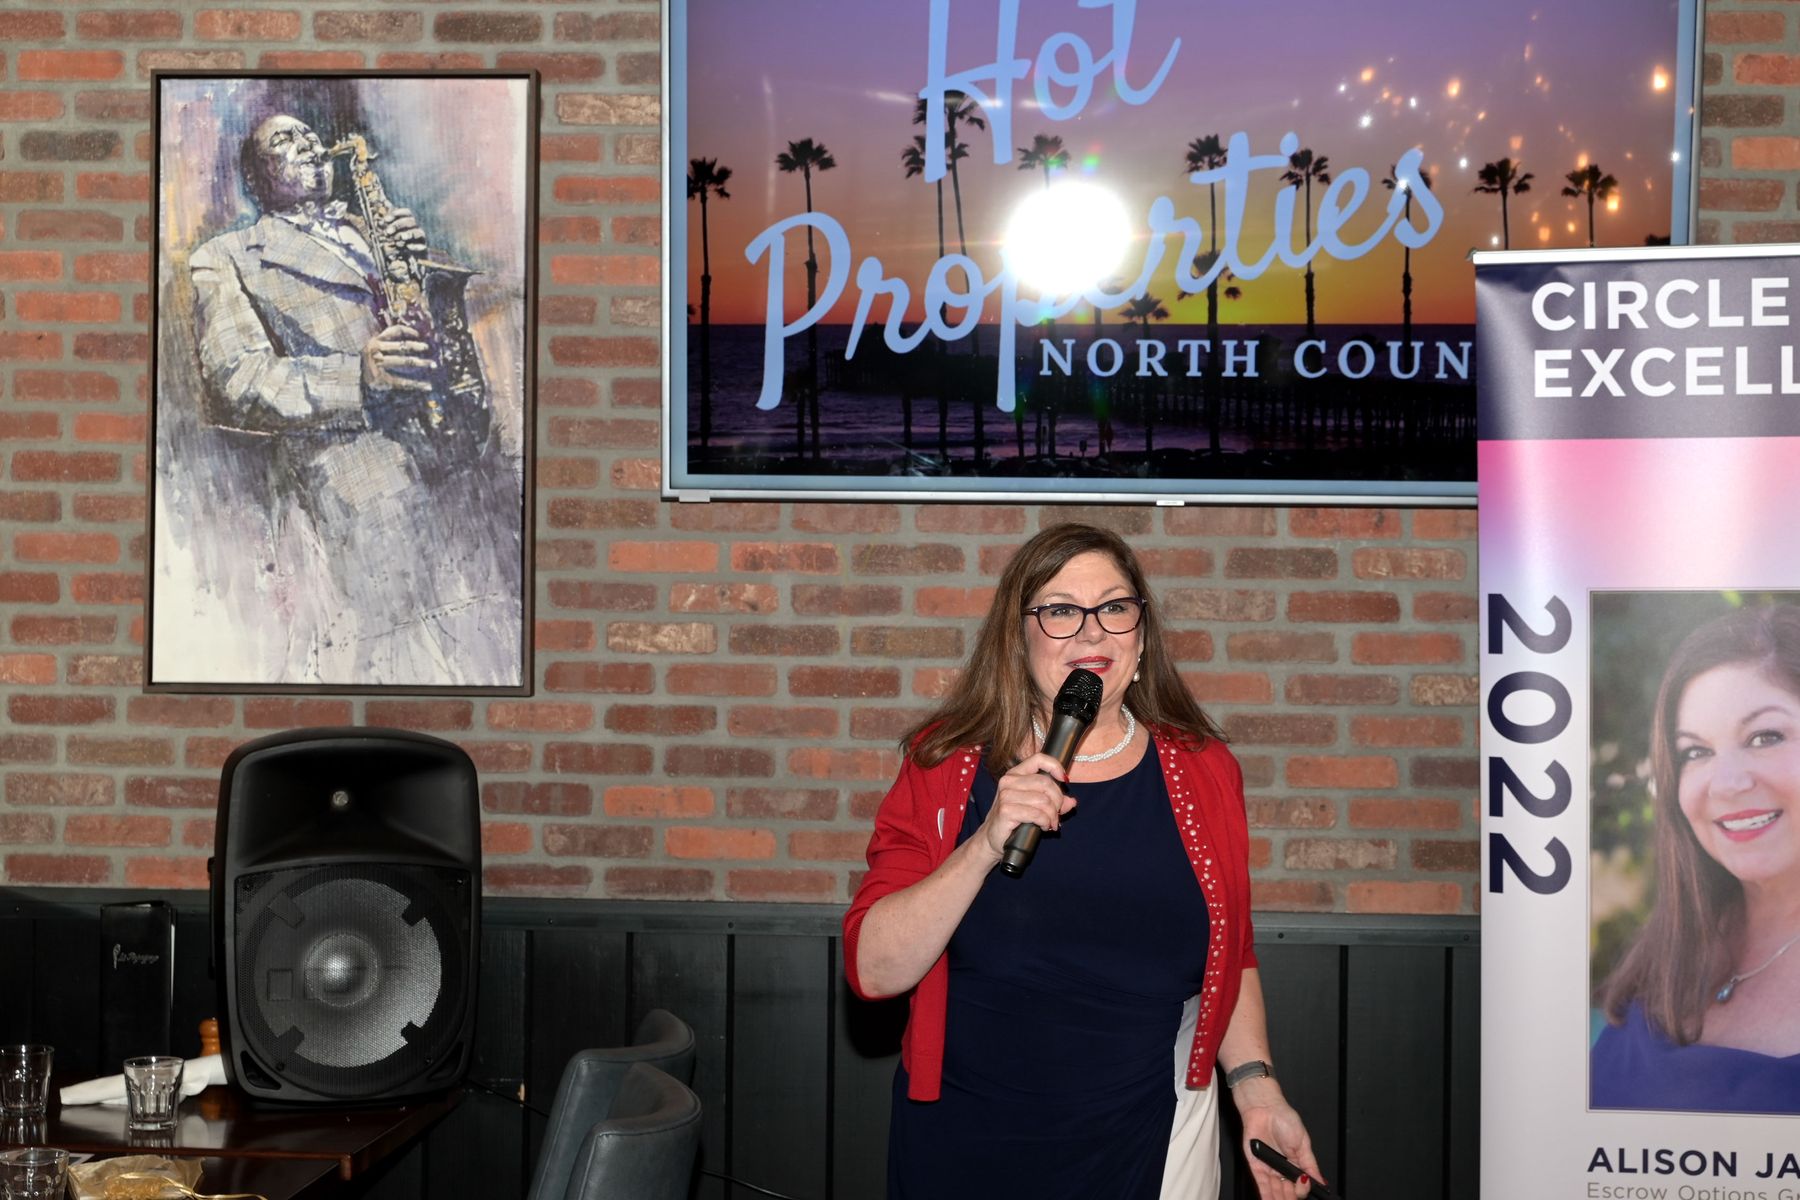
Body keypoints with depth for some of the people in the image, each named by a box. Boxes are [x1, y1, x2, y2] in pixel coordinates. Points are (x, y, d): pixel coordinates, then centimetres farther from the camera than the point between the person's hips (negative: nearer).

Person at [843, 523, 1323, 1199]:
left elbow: (1230, 958, 11)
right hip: (966, 1142, -1)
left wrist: (1257, 1091, -1)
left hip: (1149, 1142, 1)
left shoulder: (1201, 770, 0)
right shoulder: (948, 764, -5)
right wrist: (986, 844, -24)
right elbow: (872, 970, -14)